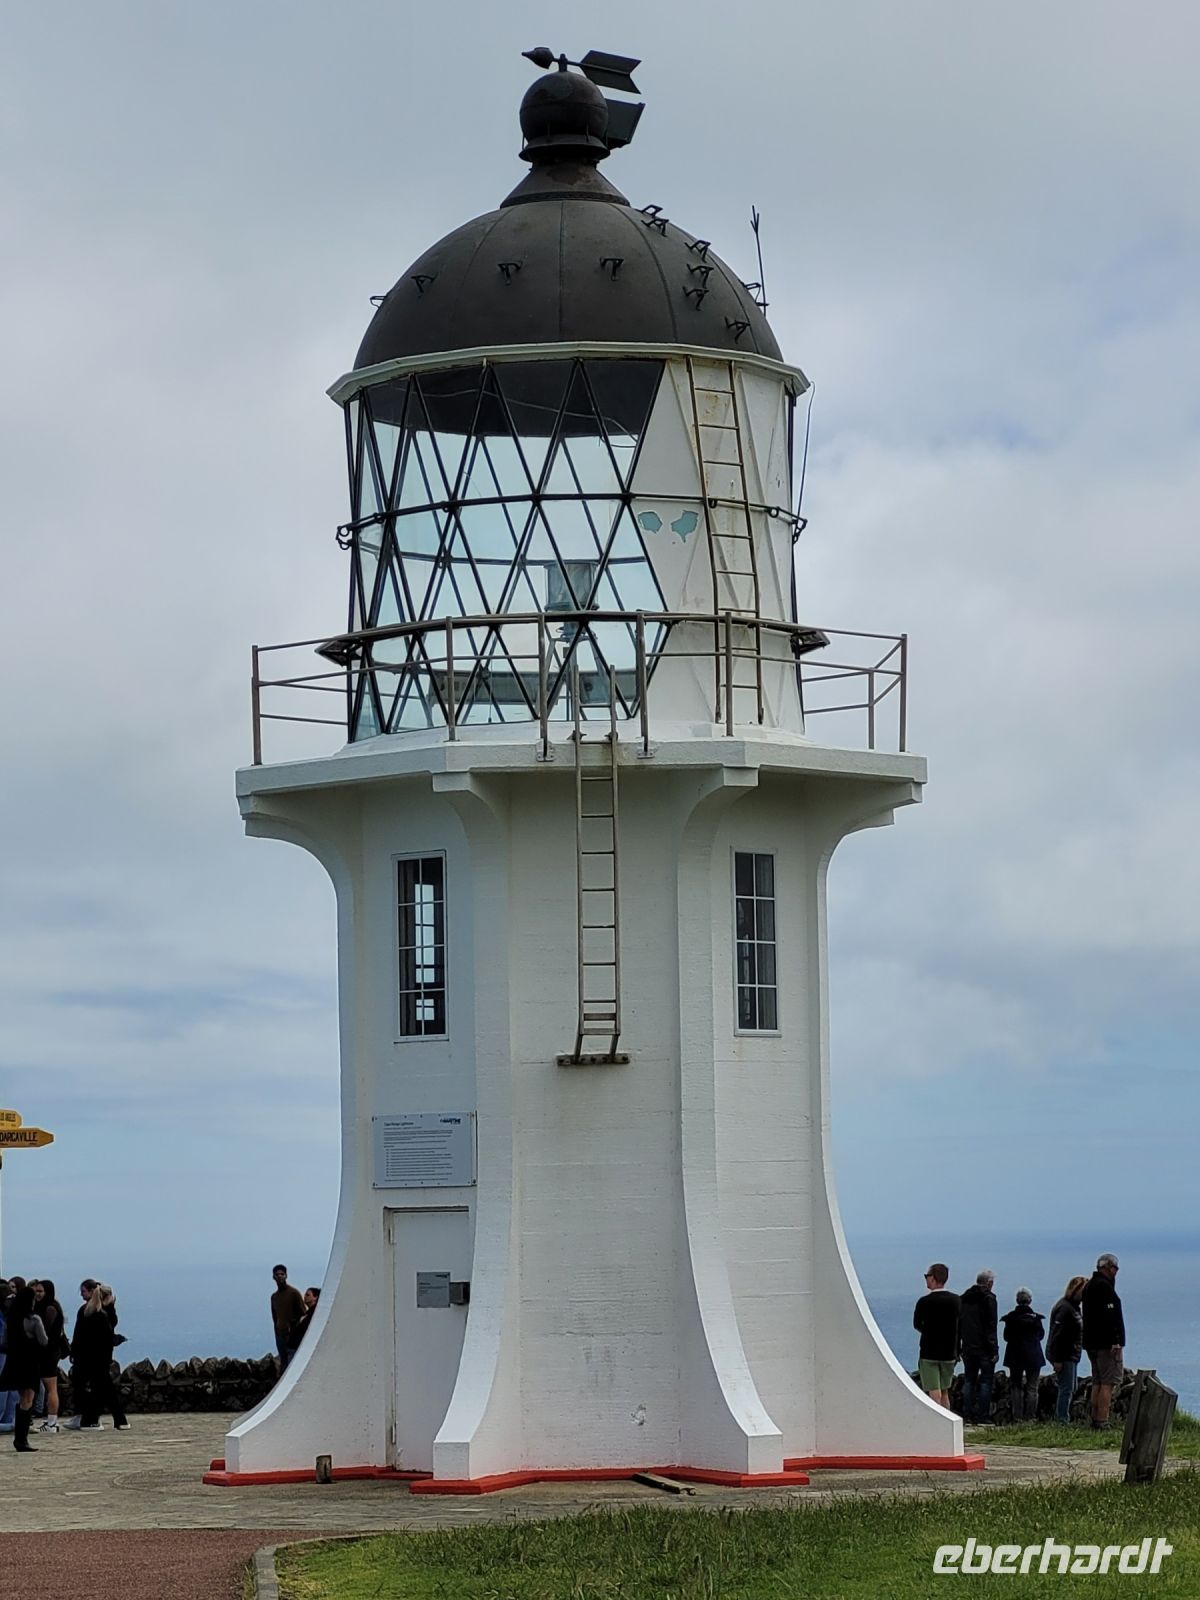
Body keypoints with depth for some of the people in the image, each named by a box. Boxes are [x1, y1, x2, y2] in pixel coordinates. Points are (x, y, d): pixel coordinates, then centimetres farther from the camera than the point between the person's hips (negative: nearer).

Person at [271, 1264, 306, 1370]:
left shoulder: (294, 1293, -5)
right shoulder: (274, 1297, 14)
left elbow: (302, 1314, -5)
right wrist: (277, 1332, 14)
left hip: (292, 1335, -6)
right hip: (280, 1335, 6)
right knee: (283, 1363, 6)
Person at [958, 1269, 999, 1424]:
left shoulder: (963, 1298, 9)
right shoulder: (989, 1298, -10)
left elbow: (957, 1324, 12)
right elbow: (991, 1327, -14)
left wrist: (957, 1347, 16)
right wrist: (994, 1350, -12)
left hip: (968, 1347, 6)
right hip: (984, 1348, -6)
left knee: (968, 1381, 10)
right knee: (986, 1381, 0)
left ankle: (967, 1415, 8)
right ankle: (982, 1415, -4)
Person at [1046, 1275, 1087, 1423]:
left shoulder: (1074, 1307, 15)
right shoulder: (1064, 1308, -17)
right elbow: (1057, 1335, -22)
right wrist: (1057, 1359, -24)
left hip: (1071, 1355, 10)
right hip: (1063, 1356, -10)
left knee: (1069, 1390, 13)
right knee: (1066, 1389, -10)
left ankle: (1059, 1418, 17)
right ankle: (1062, 1420, -10)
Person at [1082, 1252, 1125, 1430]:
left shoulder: (1090, 1285, 18)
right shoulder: (1104, 1286, -13)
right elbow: (1108, 1315, -21)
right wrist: (1115, 1341, -23)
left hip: (1092, 1342, 10)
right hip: (1106, 1342, -10)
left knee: (1097, 1382, 13)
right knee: (1108, 1382, -10)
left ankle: (1094, 1419, 14)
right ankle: (1102, 1421, -15)